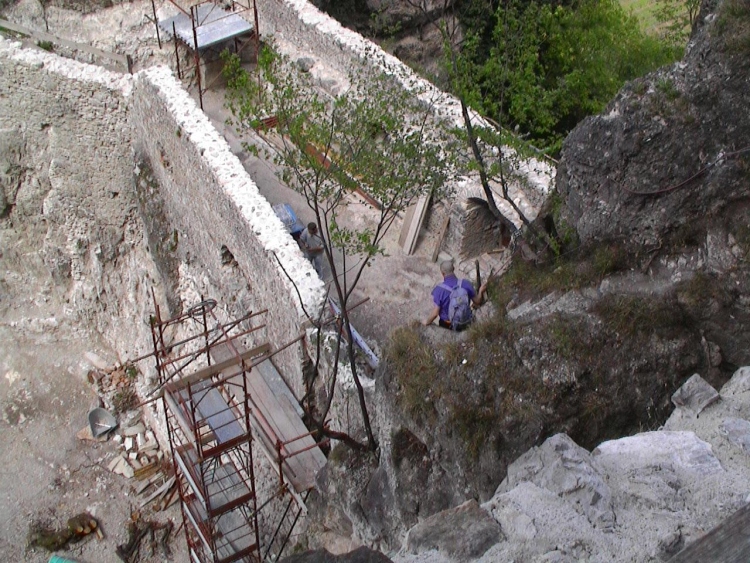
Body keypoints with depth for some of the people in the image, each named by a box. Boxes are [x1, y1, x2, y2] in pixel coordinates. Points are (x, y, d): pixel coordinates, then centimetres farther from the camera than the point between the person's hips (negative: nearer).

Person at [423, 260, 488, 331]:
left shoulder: (439, 290, -24)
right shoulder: (466, 284, -18)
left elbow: (435, 313, -21)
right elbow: (477, 302, -6)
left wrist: (427, 322, -2)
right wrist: (481, 291, 14)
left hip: (447, 326, -2)